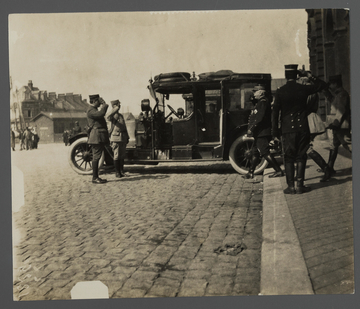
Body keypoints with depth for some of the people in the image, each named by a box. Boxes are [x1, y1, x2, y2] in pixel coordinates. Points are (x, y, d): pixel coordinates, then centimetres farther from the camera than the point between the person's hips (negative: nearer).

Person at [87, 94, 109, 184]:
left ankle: (96, 177, 15)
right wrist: (104, 106, -15)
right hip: (96, 136, -11)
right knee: (96, 157, -9)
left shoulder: (94, 110, 23)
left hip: (99, 137, 11)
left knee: (96, 157, 11)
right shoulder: (90, 111, -11)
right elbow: (100, 114, -27)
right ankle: (94, 178, -7)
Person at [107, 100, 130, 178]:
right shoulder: (113, 115, -5)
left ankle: (121, 171, 19)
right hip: (116, 137, -7)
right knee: (117, 155, -2)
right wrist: (115, 109, -36)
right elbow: (108, 118, -31)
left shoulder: (121, 116, 19)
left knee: (122, 155, 10)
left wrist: (127, 137, 22)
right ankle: (117, 172, 4)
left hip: (123, 138, 7)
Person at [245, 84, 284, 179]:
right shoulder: (259, 102, 19)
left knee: (265, 153, -10)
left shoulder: (263, 102, -13)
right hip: (259, 133, 11)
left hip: (262, 133, -11)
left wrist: (251, 128, -22)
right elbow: (255, 117, 23)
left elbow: (260, 117, -23)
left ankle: (279, 171, -8)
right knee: (255, 153, 13)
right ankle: (250, 173, 19)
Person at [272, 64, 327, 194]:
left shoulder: (280, 92, -3)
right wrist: (309, 76, 13)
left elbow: (275, 113, -3)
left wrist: (275, 132, 3)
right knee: (301, 157, 7)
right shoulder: (303, 89, 0)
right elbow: (322, 85, 16)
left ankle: (291, 186, 2)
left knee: (289, 158, 4)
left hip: (287, 129, -1)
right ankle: (299, 185, 6)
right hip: (303, 128, 1)